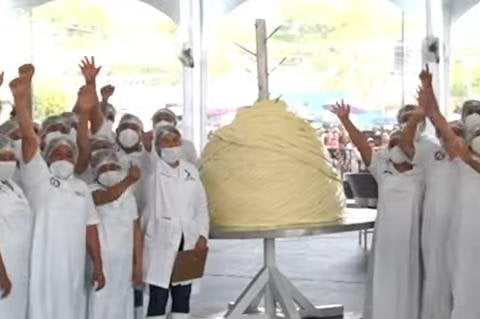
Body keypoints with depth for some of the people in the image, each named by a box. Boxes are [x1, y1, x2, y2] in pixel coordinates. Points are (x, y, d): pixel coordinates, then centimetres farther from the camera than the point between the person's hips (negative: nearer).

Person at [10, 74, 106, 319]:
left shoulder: (81, 187, 16)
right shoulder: (38, 177, 1)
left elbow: (90, 229, 15)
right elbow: (29, 138, -13)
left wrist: (98, 266, 11)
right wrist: (21, 101, -27)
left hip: (73, 268, 5)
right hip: (42, 267, -5)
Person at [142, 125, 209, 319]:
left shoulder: (190, 170, 14)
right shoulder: (153, 170, 3)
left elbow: (201, 205, 12)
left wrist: (202, 235, 3)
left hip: (188, 241, 4)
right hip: (161, 241, -4)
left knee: (182, 296, 9)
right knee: (158, 297, -4)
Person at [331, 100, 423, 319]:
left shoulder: (419, 173, 1)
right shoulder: (382, 170, 6)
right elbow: (361, 143, -2)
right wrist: (345, 120, -8)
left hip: (410, 240, -2)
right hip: (384, 239, 2)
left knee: (407, 287, 7)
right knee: (383, 288, 7)